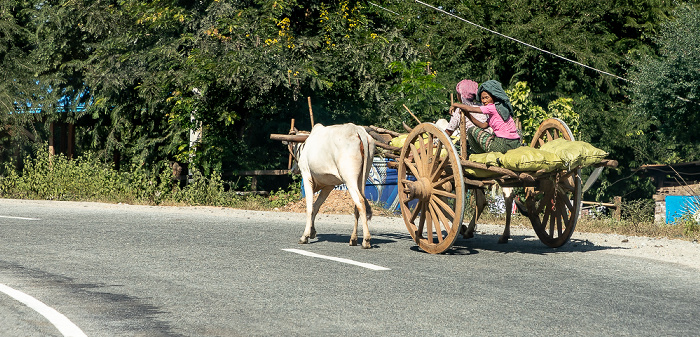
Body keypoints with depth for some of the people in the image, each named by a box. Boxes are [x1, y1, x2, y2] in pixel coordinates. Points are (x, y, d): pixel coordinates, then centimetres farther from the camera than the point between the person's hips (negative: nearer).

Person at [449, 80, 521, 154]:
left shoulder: (493, 107, -10)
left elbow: (470, 109, -8)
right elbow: (483, 126, 15)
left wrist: (455, 105, 9)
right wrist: (468, 115, 10)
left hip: (503, 145, -9)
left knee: (472, 130, 8)